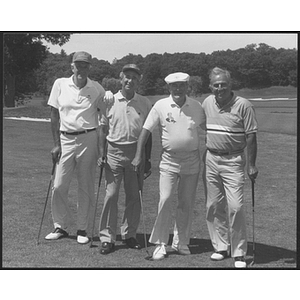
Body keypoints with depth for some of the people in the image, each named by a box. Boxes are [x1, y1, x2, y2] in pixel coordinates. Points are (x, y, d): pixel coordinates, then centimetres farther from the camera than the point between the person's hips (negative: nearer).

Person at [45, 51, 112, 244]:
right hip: (66, 139, 1)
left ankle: (82, 229, 15)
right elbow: (54, 116, 4)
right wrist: (56, 144, 0)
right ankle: (61, 227, 17)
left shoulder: (97, 89, 0)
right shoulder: (60, 85, 2)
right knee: (59, 186, 0)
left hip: (89, 139, -1)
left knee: (86, 188, 4)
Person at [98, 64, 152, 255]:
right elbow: (104, 129, 6)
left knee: (134, 196, 6)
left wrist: (147, 158, 6)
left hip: (136, 152, 1)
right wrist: (102, 154, -1)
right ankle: (108, 238, 3)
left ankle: (129, 234, 20)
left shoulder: (145, 103, 5)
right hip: (114, 151, -1)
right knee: (111, 195, -3)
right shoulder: (110, 101, 2)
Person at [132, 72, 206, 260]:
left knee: (187, 204, 8)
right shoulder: (161, 106, -4)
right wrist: (139, 155, -9)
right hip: (169, 160, -2)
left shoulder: (197, 107, 0)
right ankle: (160, 244, 2)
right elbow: (146, 130, -2)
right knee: (165, 200, -8)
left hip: (192, 160, 2)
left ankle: (181, 243, 22)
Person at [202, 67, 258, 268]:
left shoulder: (243, 106, -8)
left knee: (235, 206, -9)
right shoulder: (207, 103, 7)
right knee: (214, 206, 8)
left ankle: (239, 253, 1)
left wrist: (252, 165, -9)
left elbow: (251, 137, -7)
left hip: (233, 161, -5)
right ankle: (221, 247, 20)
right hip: (210, 159, 5)